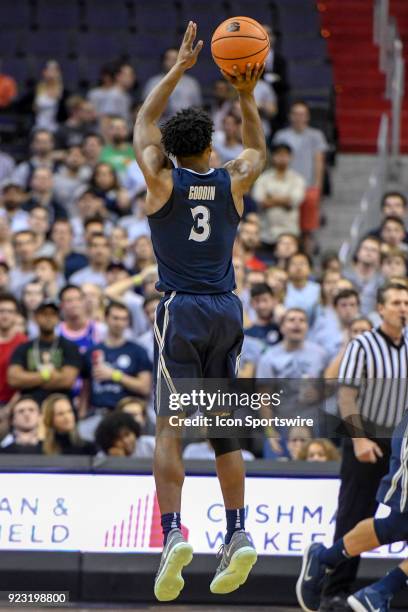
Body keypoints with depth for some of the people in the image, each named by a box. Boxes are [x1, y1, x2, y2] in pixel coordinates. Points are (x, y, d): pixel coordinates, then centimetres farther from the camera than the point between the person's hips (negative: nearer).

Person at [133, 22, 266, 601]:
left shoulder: (163, 180, -3)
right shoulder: (233, 182, 2)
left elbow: (144, 121, 14)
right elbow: (257, 147, 26)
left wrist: (179, 68, 17)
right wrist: (247, 94, 17)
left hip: (181, 313, -3)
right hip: (227, 312, 3)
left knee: (170, 428, -7)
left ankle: (172, 533, -21)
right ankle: (237, 535, 3)